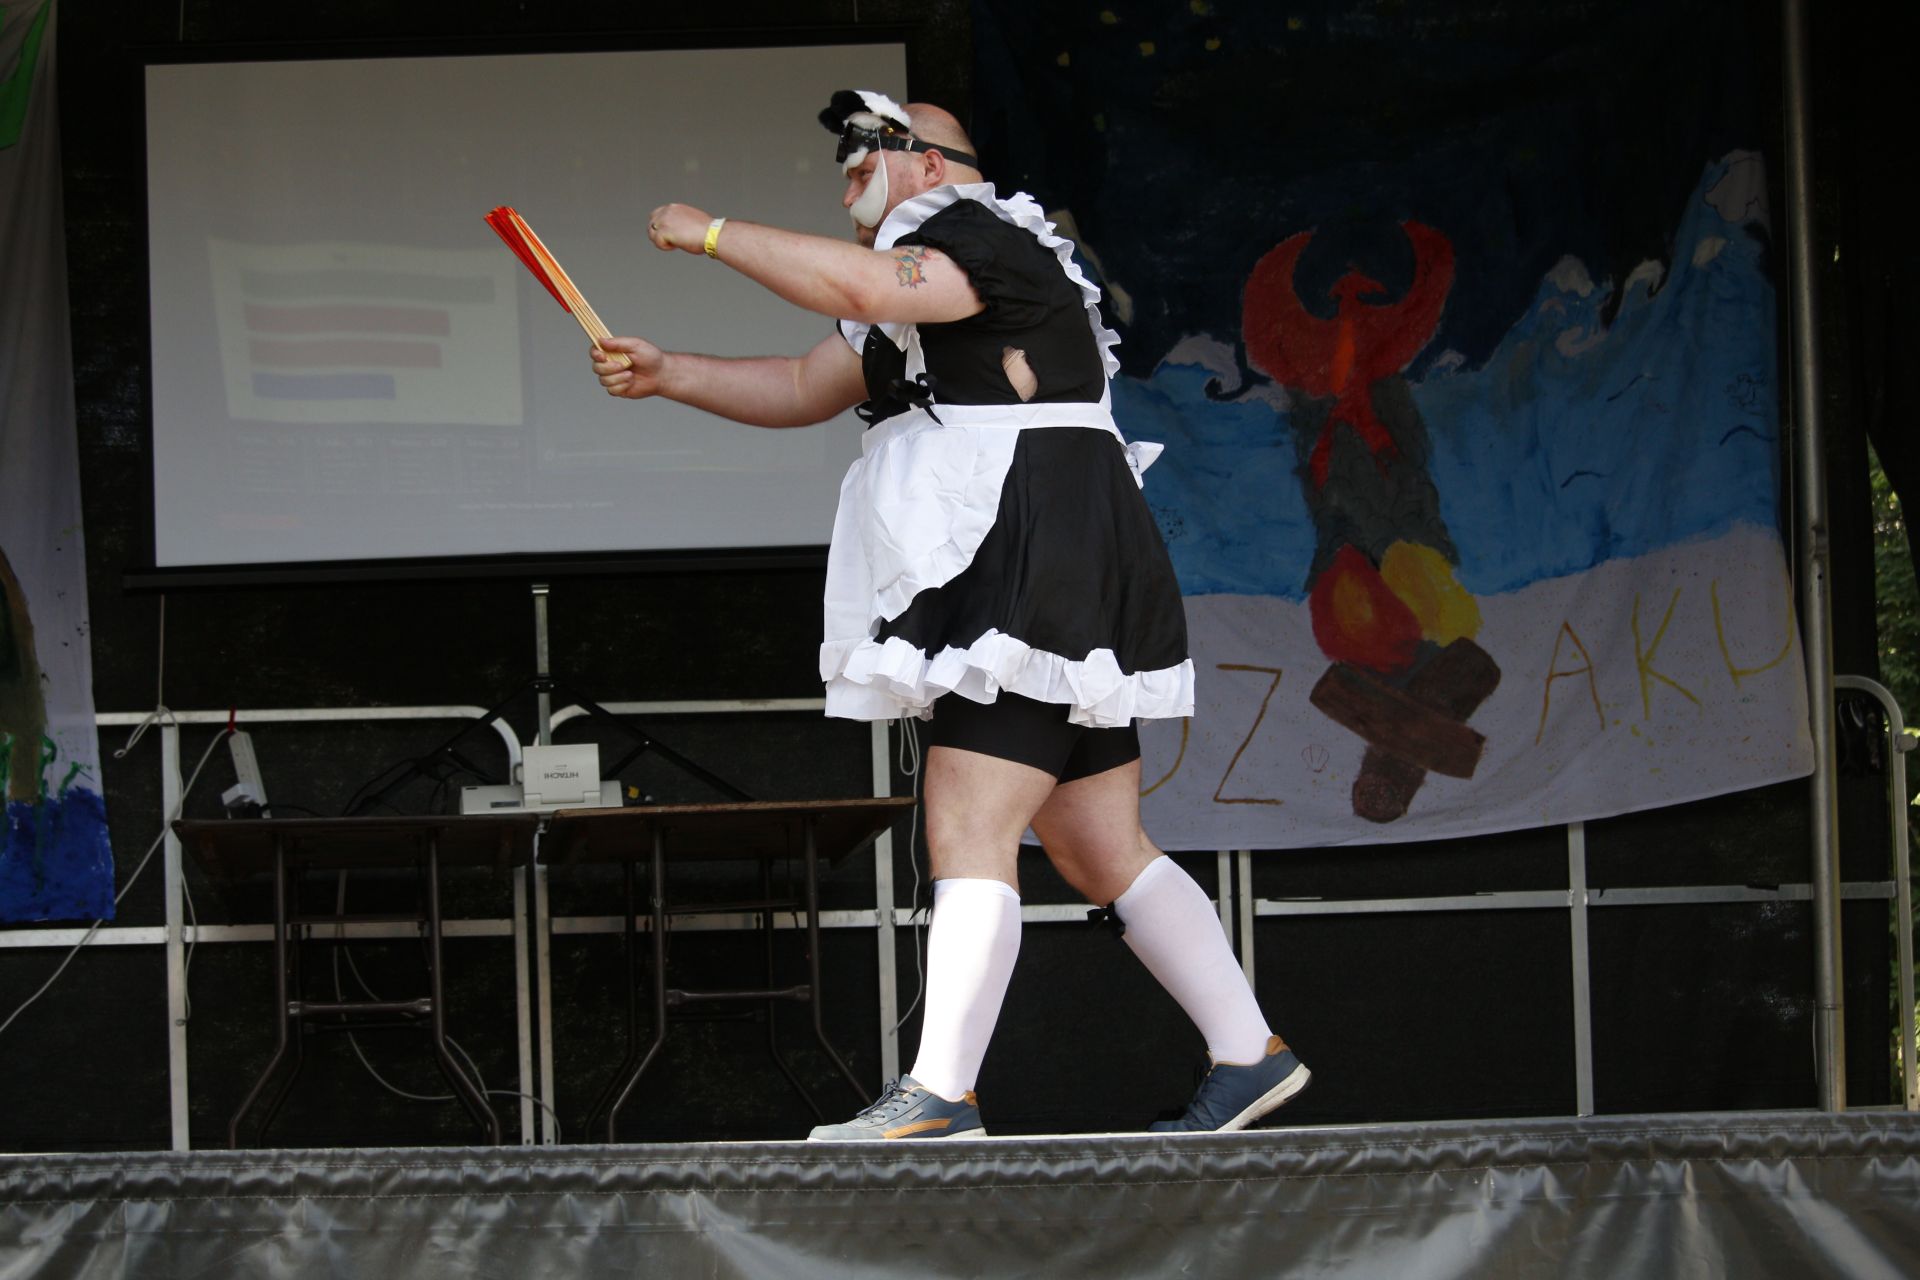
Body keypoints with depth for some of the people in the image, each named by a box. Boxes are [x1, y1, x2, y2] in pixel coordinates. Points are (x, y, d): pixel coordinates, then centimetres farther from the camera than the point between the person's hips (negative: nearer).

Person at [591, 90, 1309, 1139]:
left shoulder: (991, 240, -8)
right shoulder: (913, 296, 23)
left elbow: (858, 283, -25)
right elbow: (804, 389, 26)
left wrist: (709, 234, -16)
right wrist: (665, 374, 14)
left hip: (1037, 568, -11)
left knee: (966, 833, -15)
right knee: (1102, 854, 10)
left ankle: (940, 1095, -18)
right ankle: (1249, 1053, 12)